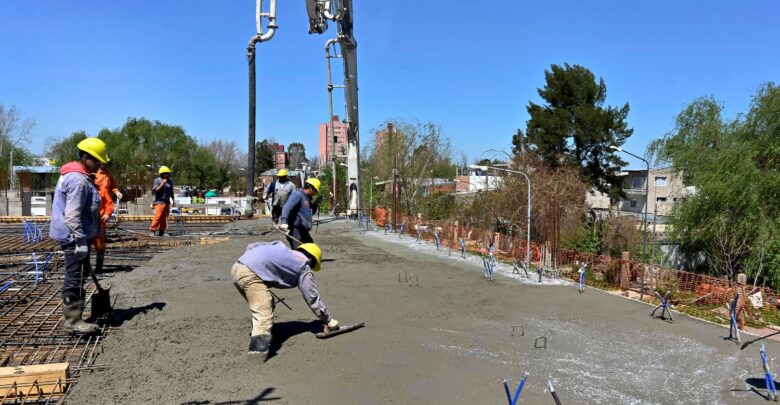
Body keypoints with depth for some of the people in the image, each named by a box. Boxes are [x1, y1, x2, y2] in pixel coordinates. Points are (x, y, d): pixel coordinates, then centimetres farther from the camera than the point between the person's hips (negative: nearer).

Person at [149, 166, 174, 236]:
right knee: (158, 216, -15)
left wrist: (173, 200, 17)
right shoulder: (157, 180, -4)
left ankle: (161, 231, 15)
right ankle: (152, 230, -11)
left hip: (167, 202, 6)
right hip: (159, 202, -6)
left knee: (164, 217, 8)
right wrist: (162, 184, -18)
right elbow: (156, 190, -14)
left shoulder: (170, 181, 14)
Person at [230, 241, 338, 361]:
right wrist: (329, 321, 23)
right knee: (264, 315, -11)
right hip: (251, 275, -8)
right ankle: (258, 350, -26)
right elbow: (313, 297, 15)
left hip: (236, 267, 9)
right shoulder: (304, 267, 12)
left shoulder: (281, 248, 29)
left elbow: (251, 246, 24)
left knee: (261, 307, 23)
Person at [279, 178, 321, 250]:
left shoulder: (308, 198, 19)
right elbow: (287, 208, -23)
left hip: (303, 230, 10)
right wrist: (284, 221, -37)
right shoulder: (297, 195, -9)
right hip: (295, 229, -10)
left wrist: (316, 204, 16)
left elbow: (311, 212, 33)